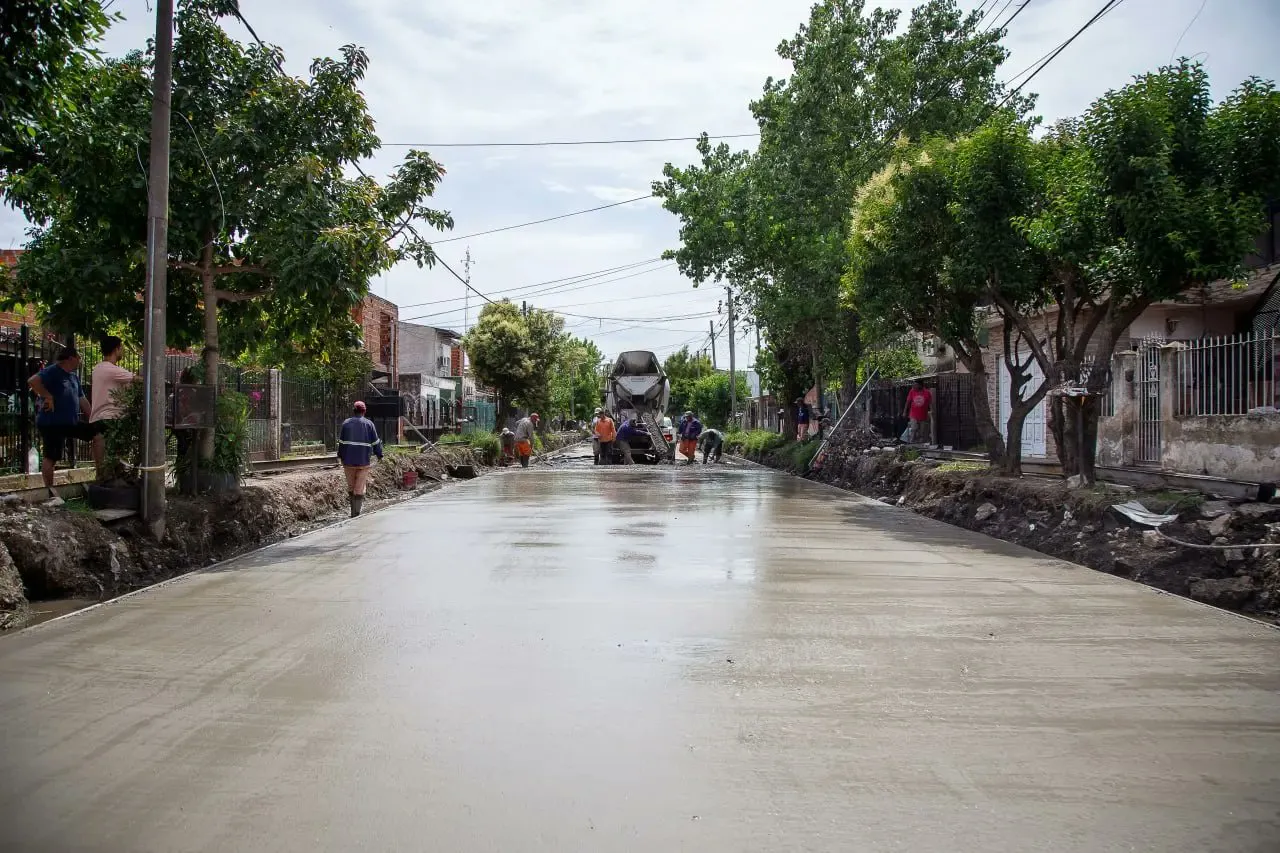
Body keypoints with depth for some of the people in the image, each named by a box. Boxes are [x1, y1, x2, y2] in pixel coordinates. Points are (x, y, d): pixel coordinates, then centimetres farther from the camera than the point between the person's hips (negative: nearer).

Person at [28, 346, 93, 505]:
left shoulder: (74, 377, 17)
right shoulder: (52, 371, -11)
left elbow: (82, 400, 19)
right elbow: (33, 381, -29)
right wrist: (48, 397, -24)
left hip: (70, 423, 9)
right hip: (51, 423, -9)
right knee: (50, 457, -3)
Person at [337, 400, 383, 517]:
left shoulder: (346, 423, 3)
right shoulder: (369, 424, -2)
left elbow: (341, 441, 5)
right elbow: (375, 441, 1)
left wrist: (340, 455, 14)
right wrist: (379, 454, 12)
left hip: (348, 460, 2)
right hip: (364, 460, -2)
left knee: (351, 486, 12)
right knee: (360, 488, 1)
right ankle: (356, 513, -3)